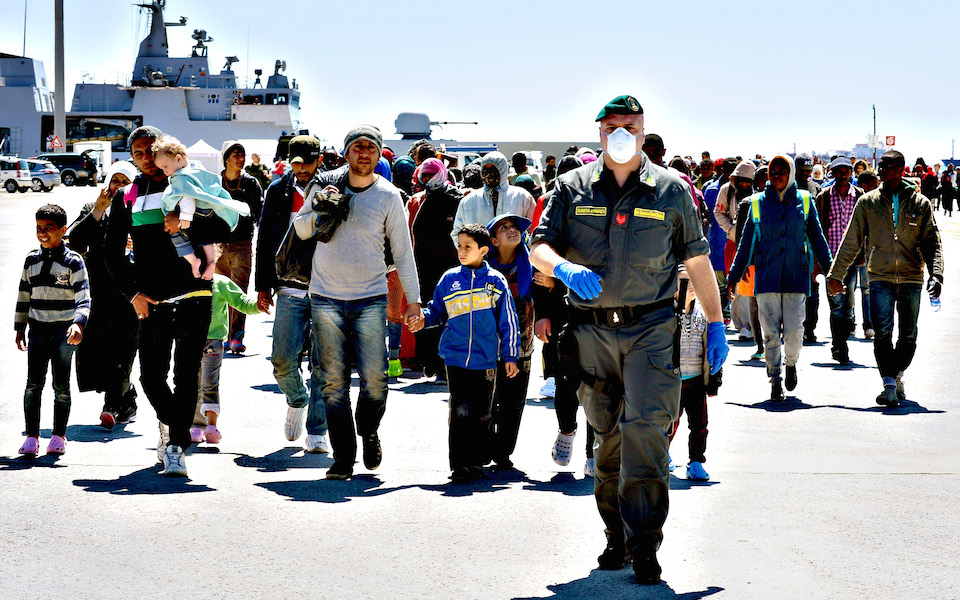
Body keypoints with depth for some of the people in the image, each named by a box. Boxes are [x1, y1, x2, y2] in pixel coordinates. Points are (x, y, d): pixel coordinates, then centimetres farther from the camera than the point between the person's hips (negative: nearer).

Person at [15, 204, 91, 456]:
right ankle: (31, 437, -4)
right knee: (34, 383, -6)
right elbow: (23, 296, 17)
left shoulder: (73, 261, -3)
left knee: (61, 385, 0)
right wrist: (19, 329, 15)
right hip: (37, 329, 3)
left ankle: (59, 436, 11)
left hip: (64, 331, -3)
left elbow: (83, 298, -11)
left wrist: (78, 323, -27)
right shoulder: (32, 260, 10)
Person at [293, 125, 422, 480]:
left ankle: (369, 431, 22)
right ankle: (343, 457, 7)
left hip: (371, 299, -1)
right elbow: (300, 230, 14)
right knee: (333, 381, -1)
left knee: (375, 378, -8)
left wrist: (413, 299, 3)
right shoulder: (324, 186, 6)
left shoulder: (389, 196, 3)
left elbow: (403, 251, 7)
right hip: (326, 298, 1)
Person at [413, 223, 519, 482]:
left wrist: (510, 355, 5)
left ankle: (477, 461, 18)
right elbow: (437, 310, 16)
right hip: (455, 357, 0)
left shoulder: (496, 281, 3)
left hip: (485, 359, 0)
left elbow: (507, 320, 7)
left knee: (482, 413, 6)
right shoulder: (449, 279, 5)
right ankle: (460, 465, -3)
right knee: (460, 412, -6)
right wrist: (423, 319, -6)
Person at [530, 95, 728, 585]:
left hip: (650, 328, -2)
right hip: (591, 331, 2)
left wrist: (716, 324, 10)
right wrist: (567, 269, -21)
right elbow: (538, 249, 1)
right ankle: (616, 538, 21)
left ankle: (644, 545, -11)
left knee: (644, 428, -15)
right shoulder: (572, 188, 8)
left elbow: (698, 260, 12)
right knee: (608, 434, 9)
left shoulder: (671, 190, 7)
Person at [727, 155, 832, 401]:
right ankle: (775, 382, 10)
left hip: (796, 276, 0)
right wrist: (733, 277, 10)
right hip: (767, 277, 0)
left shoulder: (804, 201, 6)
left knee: (794, 331, -7)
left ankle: (791, 364, 23)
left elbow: (817, 238, 12)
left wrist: (830, 272, 10)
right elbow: (746, 242, 11)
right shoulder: (758, 203, 6)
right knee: (770, 332, -1)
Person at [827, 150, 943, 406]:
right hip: (880, 277, -1)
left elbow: (931, 243, 4)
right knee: (883, 334, -14)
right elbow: (851, 242, 11)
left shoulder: (920, 203, 5)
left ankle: (897, 376, 28)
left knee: (908, 336, 6)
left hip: (911, 279, 1)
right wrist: (835, 274, 10)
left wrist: (936, 275, -11)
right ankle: (889, 385, -14)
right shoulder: (868, 202, 6)